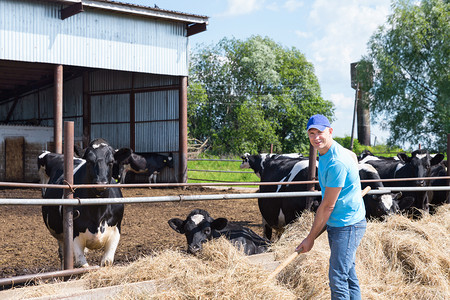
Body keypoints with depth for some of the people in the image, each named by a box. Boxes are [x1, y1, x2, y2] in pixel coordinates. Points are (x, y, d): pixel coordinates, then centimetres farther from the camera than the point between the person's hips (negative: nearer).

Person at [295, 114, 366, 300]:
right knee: (349, 275, 14)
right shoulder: (324, 155, 10)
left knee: (338, 278, -10)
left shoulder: (337, 162, -23)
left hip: (348, 225, -10)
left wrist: (310, 238, -11)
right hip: (335, 224, 10)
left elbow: (327, 206, -19)